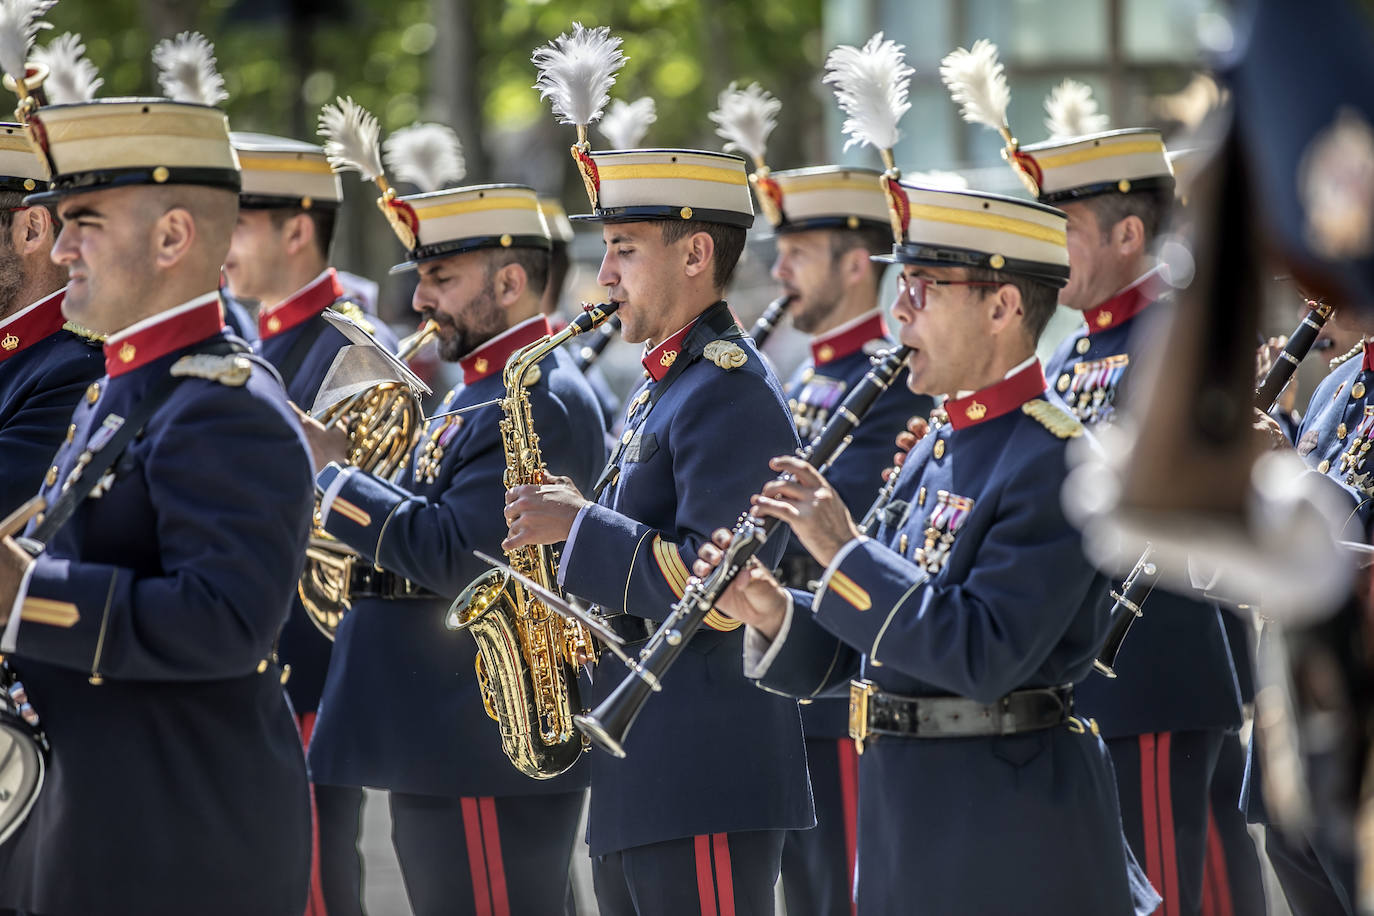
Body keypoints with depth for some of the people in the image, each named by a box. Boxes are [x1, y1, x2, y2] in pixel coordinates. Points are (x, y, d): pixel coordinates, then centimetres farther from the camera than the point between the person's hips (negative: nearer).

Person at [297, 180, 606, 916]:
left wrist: (330, 477, -17)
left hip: (486, 753, -11)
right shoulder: (480, 392, 19)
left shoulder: (539, 403, -16)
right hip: (441, 750, 11)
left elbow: (458, 556, -24)